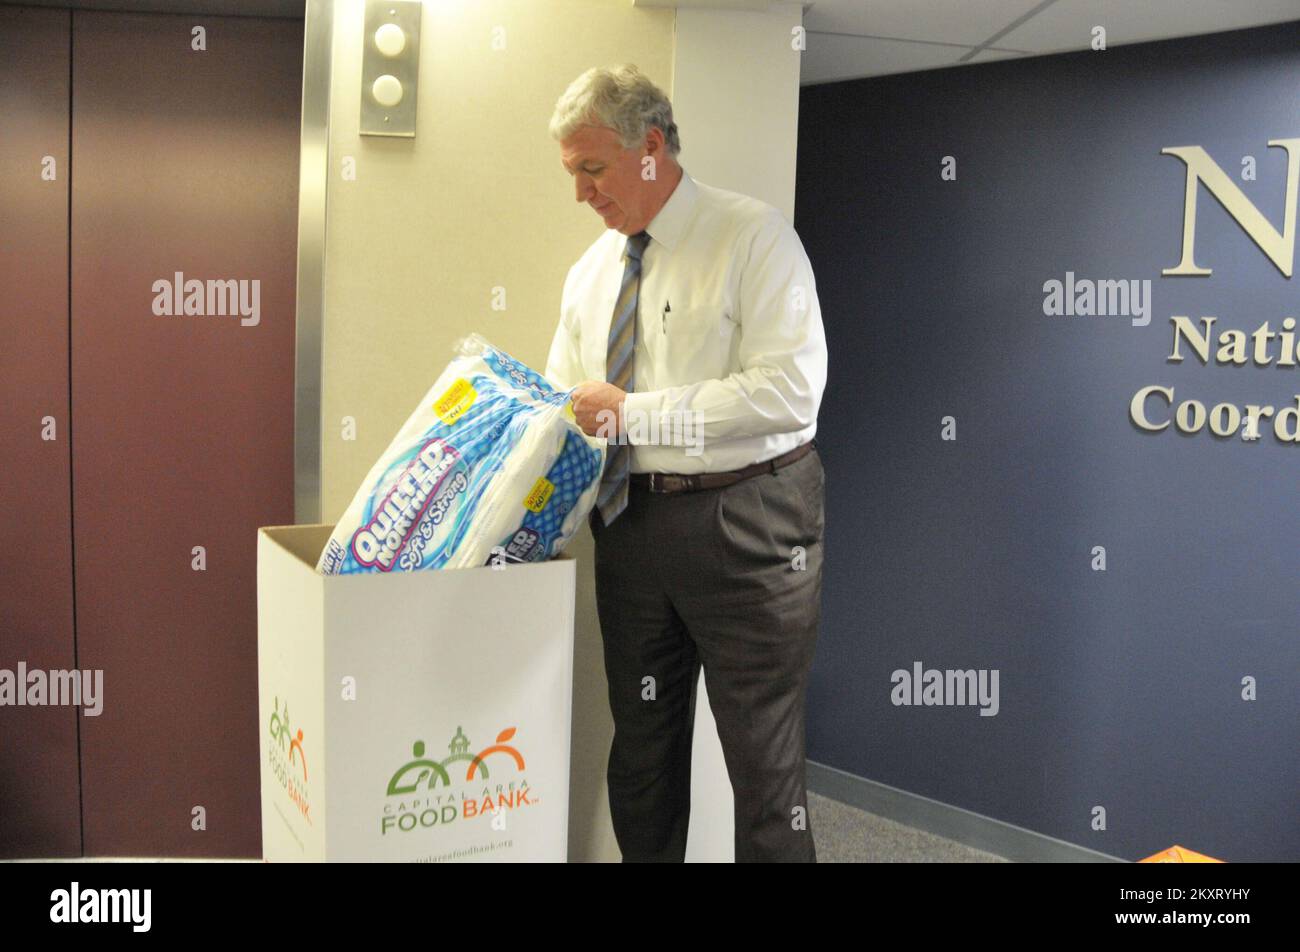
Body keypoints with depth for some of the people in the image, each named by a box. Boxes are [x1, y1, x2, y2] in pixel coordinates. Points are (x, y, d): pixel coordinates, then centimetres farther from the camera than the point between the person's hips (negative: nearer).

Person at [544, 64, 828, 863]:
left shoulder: (754, 236, -9)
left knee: (763, 759, 4)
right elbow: (561, 406, 14)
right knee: (642, 751, 17)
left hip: (745, 523, -6)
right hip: (630, 523, 6)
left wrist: (634, 412, -21)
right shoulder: (591, 273, 11)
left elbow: (790, 390, -20)